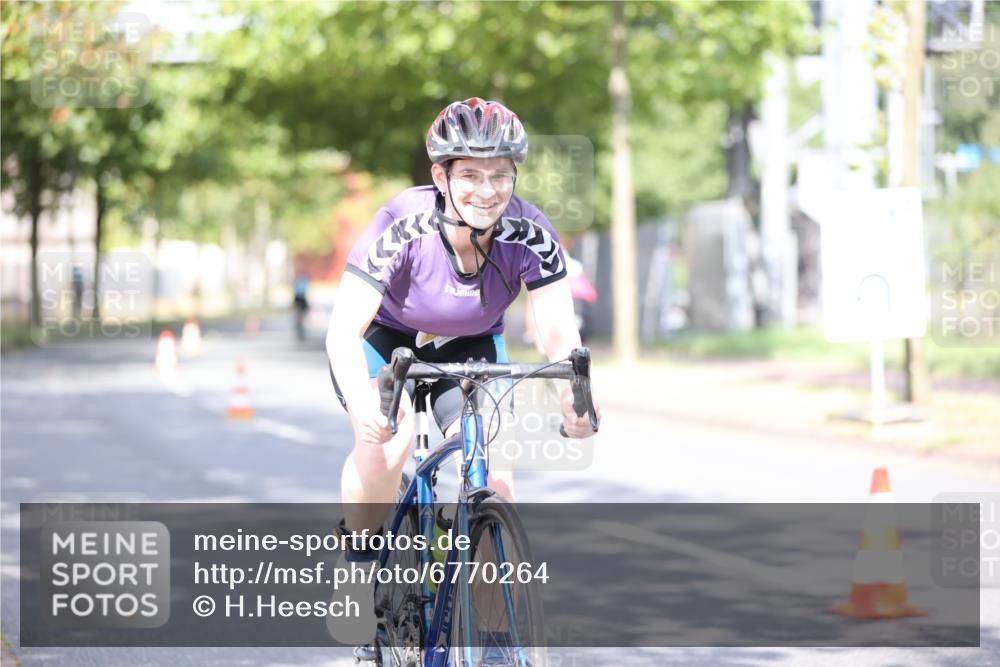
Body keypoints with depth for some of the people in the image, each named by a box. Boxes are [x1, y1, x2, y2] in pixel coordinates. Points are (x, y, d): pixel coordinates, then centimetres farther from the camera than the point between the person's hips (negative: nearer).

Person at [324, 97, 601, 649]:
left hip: (469, 347, 2)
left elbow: (557, 329, -29)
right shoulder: (403, 225, -33)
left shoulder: (529, 234, -26)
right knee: (386, 437, -31)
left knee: (493, 474, -18)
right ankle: (358, 567, -9)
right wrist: (361, 401, -55)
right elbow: (344, 329, -36)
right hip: (384, 339, -2)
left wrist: (574, 392, -50)